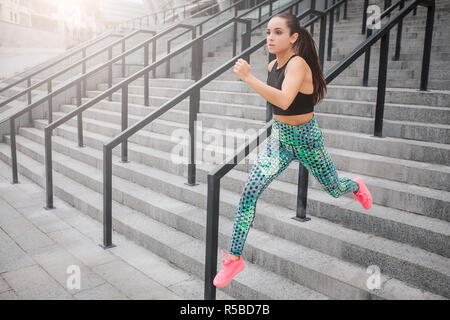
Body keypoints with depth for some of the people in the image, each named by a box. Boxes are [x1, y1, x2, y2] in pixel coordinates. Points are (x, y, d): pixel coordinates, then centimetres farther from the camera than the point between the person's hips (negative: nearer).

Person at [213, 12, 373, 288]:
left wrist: (248, 77, -45)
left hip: (306, 140, -6)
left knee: (335, 190, 18)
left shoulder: (298, 64, -24)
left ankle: (357, 186, 58)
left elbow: (284, 100, -44)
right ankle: (235, 258, 0)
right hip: (279, 138, 6)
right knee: (249, 193, -10)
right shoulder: (273, 66, 0)